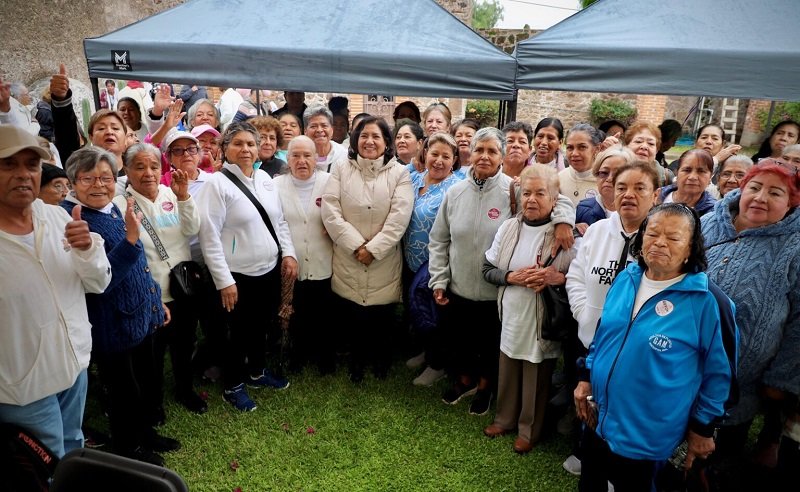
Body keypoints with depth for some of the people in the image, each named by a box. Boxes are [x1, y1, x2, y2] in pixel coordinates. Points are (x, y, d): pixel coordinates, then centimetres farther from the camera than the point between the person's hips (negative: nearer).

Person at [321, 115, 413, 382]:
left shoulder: (399, 173, -1)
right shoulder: (341, 169, 2)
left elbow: (399, 217, -10)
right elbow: (330, 212, -7)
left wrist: (373, 249, -16)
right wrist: (356, 245, -14)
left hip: (384, 262, -1)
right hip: (347, 260, 1)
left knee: (382, 317, 9)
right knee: (352, 316, 10)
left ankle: (380, 358, 37)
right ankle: (357, 359, 36)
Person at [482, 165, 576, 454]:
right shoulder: (508, 227, -1)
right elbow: (487, 269, 4)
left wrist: (557, 278, -28)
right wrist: (511, 277, -14)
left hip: (543, 323, -4)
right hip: (511, 318, 4)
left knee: (536, 382, 14)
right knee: (507, 375, 22)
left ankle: (529, 430, 37)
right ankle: (505, 419, 46)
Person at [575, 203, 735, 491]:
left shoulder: (707, 301, -17)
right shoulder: (625, 279, -1)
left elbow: (719, 372, -8)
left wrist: (703, 428, -3)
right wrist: (587, 377, 9)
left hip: (646, 437, -5)